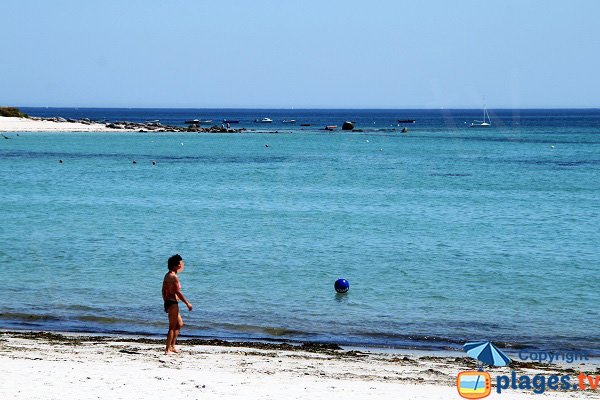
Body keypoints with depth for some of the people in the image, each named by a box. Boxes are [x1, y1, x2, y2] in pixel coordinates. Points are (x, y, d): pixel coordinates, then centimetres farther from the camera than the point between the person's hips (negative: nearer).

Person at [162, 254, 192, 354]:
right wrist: (187, 303, -14)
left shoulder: (167, 275, 12)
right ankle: (168, 349, 0)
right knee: (172, 327, -3)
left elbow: (163, 290, 19)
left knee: (180, 324, 20)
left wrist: (165, 303, 26)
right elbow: (178, 292, -20)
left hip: (168, 302, 10)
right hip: (173, 303, -10)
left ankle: (172, 346, 21)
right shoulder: (173, 276, -17)